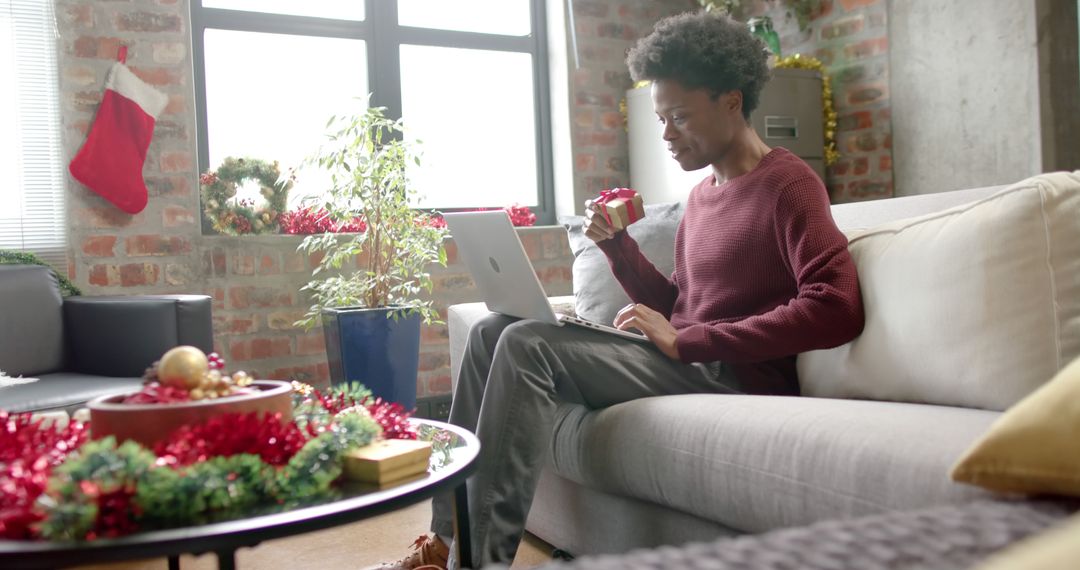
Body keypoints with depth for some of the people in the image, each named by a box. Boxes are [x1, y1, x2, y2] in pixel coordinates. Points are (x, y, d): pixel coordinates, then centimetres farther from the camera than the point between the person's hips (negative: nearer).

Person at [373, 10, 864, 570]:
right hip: (685, 363, 9)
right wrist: (619, 247, 1)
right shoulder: (703, 192, 18)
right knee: (492, 331, 2)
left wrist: (685, 340, -21)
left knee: (528, 345, -22)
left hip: (733, 375, -9)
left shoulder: (788, 184, -8)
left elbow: (837, 309, -21)